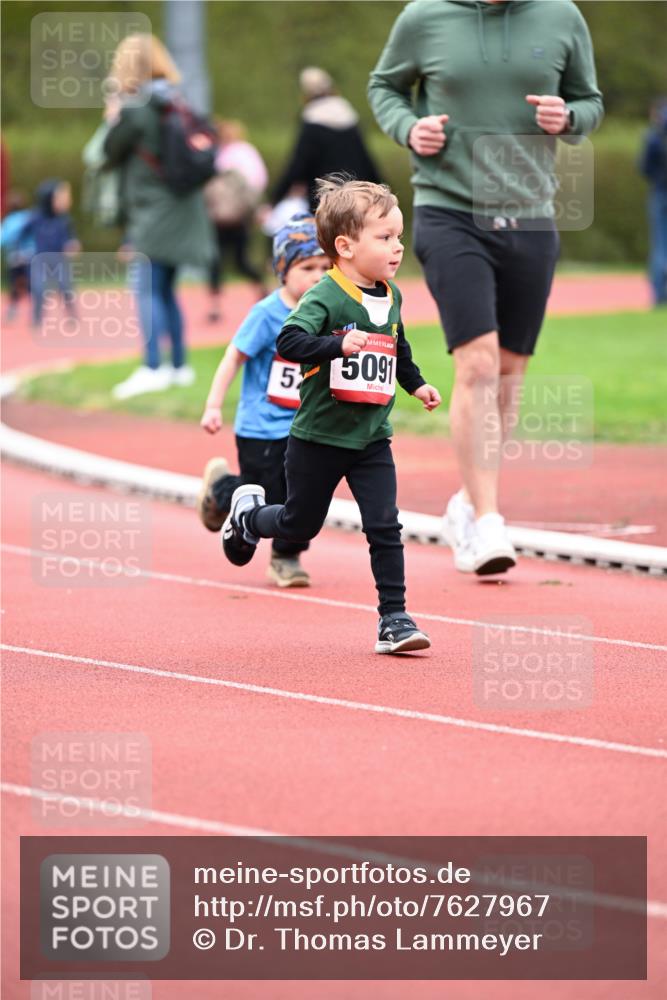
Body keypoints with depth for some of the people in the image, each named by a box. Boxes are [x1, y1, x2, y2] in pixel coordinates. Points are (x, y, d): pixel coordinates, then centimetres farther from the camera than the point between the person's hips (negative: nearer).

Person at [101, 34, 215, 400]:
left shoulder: (134, 109, -13)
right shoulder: (173, 103, 10)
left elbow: (111, 153, -6)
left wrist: (112, 119, 8)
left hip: (152, 215, -8)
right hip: (179, 214, 8)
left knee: (146, 288, -10)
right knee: (164, 290, 15)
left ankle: (152, 368, -18)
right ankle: (179, 366, 17)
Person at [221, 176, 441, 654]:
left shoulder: (391, 296, 5)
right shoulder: (325, 297, -19)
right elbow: (290, 341, -32)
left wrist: (416, 383, 22)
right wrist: (339, 345, -42)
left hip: (372, 437, 5)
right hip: (319, 437, -5)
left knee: (385, 526, -6)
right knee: (299, 525, 13)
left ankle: (394, 618, -1)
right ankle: (249, 513, 45)